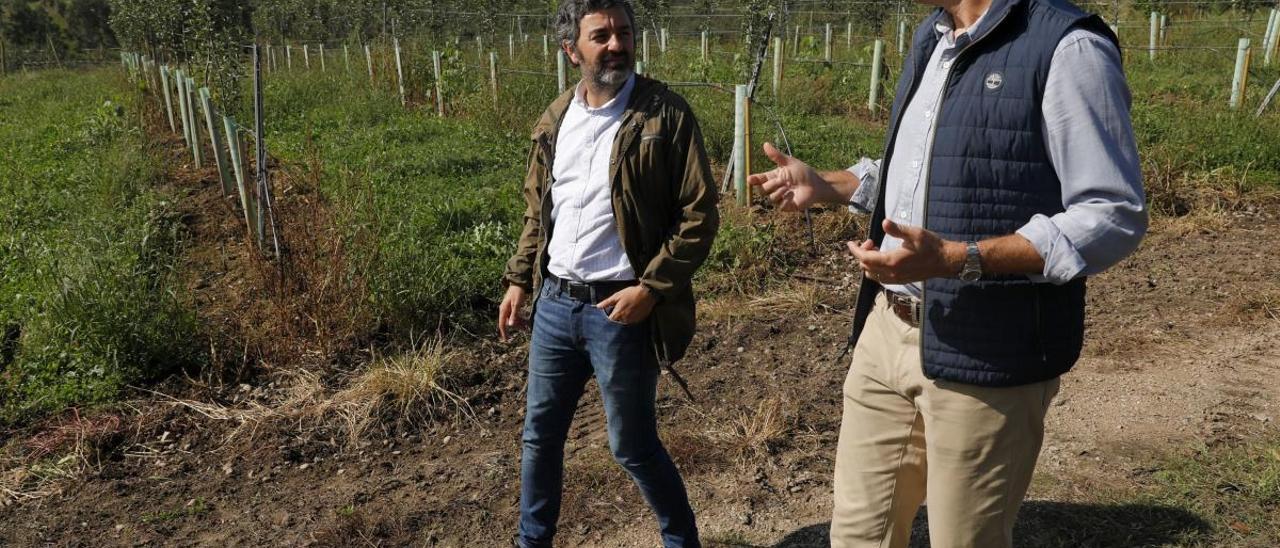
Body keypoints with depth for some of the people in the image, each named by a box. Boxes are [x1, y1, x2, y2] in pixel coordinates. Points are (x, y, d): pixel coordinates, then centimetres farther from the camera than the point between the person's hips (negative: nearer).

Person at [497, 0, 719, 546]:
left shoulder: (666, 114, -10)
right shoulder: (555, 119, 7)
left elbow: (700, 215, -11)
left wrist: (651, 289, -16)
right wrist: (519, 279, 13)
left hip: (620, 308, -5)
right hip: (554, 303, 6)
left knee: (633, 446, 7)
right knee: (540, 433, 17)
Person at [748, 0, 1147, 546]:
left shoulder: (1066, 49, -14)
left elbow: (1114, 216, -17)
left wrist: (956, 259, -27)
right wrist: (824, 186, 11)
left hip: (985, 353, -7)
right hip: (886, 331, 7)